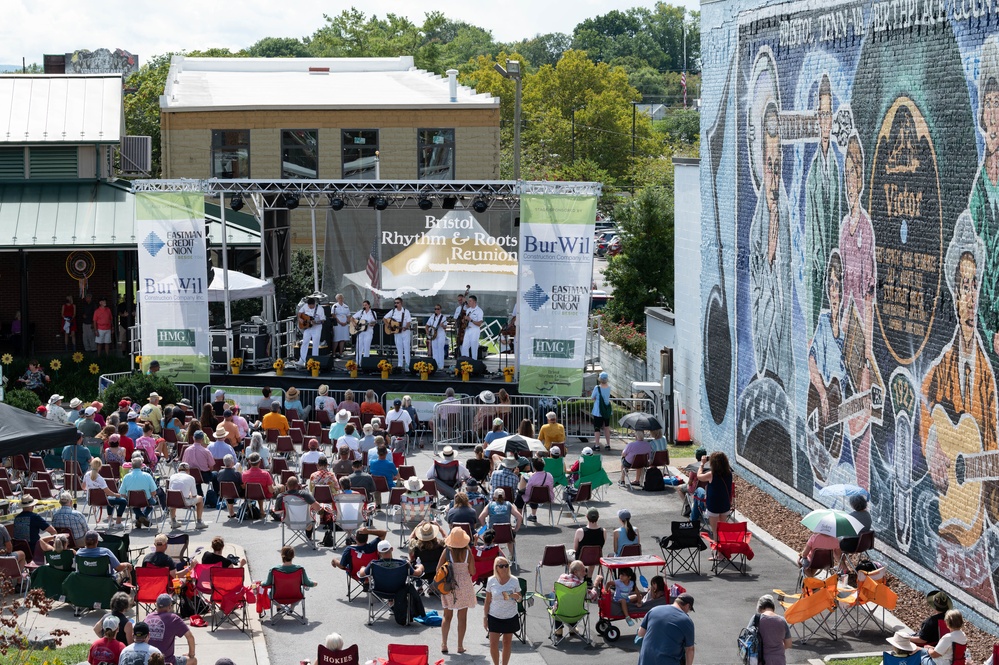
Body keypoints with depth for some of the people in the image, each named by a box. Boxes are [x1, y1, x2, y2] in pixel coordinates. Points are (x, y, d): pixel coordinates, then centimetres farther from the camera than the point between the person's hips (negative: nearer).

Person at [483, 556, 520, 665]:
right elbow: (487, 601, 2)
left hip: (510, 618, 0)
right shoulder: (491, 581, -5)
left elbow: (519, 599, 5)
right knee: (493, 644, -3)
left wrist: (517, 597, -19)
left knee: (507, 643, 8)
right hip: (494, 617, 0)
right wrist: (485, 617, 0)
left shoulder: (514, 581, -4)